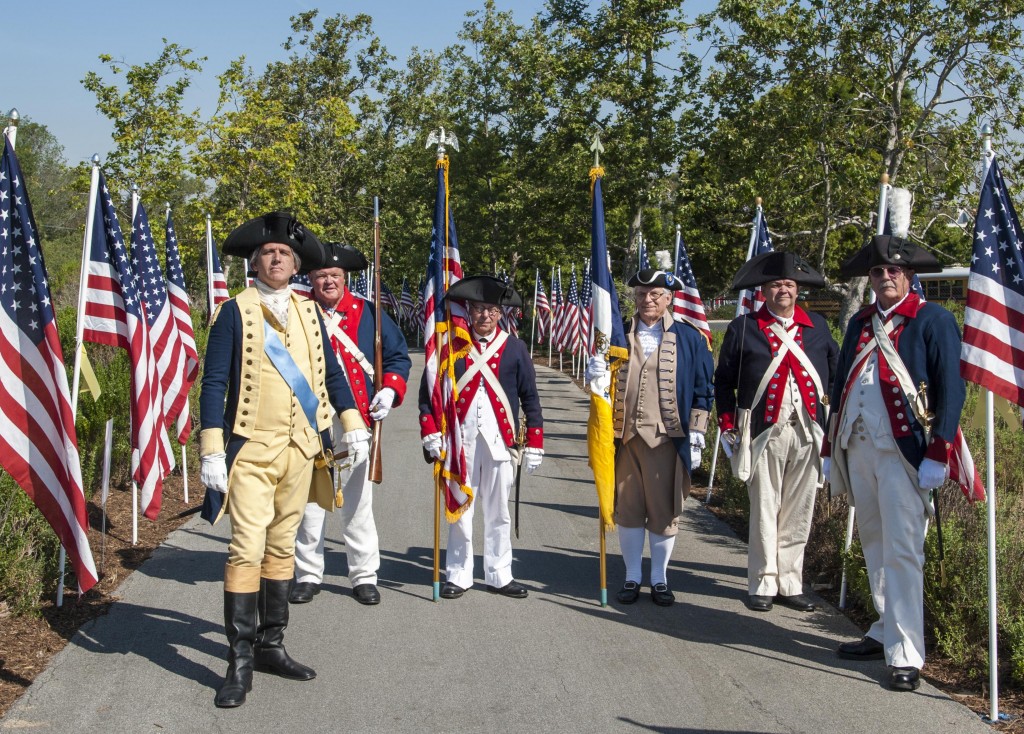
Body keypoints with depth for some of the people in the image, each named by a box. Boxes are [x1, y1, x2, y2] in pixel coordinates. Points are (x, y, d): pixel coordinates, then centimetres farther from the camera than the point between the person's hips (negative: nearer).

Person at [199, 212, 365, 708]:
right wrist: (211, 452, -13)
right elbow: (214, 383, -7)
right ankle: (240, 662, -1)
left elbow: (331, 372, 16)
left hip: (300, 450, 5)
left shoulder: (308, 311, 11)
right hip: (252, 451, -5)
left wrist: (353, 425, 7)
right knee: (247, 551, -8)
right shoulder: (235, 312, -3)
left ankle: (271, 645, 23)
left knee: (283, 547, 12)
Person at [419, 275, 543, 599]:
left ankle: (499, 575, 19)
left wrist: (534, 444, 1)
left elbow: (530, 398, 6)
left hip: (499, 440, 0)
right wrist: (431, 433, -4)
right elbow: (428, 389, 5)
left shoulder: (515, 348, 5)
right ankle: (458, 575, 17)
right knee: (459, 510, 6)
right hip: (460, 439, 0)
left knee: (498, 512, 8)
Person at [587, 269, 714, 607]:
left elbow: (701, 391, 3)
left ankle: (659, 578, 19)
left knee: (664, 512, 5)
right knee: (628, 509, 8)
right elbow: (604, 384, 13)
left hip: (666, 438, -2)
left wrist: (696, 436, -3)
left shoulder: (689, 338, 2)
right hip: (625, 437, 2)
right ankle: (632, 576, 21)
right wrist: (595, 373, -10)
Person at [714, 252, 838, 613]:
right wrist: (727, 427, 2)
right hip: (765, 431, -2)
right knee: (764, 511, 1)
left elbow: (836, 373, 17)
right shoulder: (743, 327, 5)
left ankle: (790, 584, 17)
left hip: (809, 431, 3)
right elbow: (724, 380, 7)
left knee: (799, 513, 6)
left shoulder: (816, 325, 12)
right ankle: (763, 585, 11)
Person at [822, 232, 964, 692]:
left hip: (904, 452, -6)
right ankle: (886, 632, 24)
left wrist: (938, 455, -14)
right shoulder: (860, 324, 16)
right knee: (874, 547, 13)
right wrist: (830, 448, 16)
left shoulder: (933, 320, -2)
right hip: (858, 448, 6)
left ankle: (905, 655, -4)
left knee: (901, 552, -8)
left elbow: (951, 390, -7)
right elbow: (840, 386, 19)